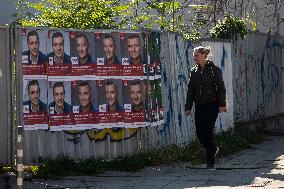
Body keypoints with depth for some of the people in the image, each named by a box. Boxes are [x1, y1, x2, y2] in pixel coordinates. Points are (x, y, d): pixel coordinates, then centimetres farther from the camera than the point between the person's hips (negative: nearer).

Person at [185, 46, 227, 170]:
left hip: (211, 105, -5)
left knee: (207, 132, -10)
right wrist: (188, 107, 7)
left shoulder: (214, 69, -4)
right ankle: (213, 149, 30)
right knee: (199, 133, 2)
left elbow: (221, 88, -6)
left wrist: (222, 104, -13)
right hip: (199, 106, 5)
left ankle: (211, 162, -3)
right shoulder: (194, 71, 10)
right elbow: (190, 90, 12)